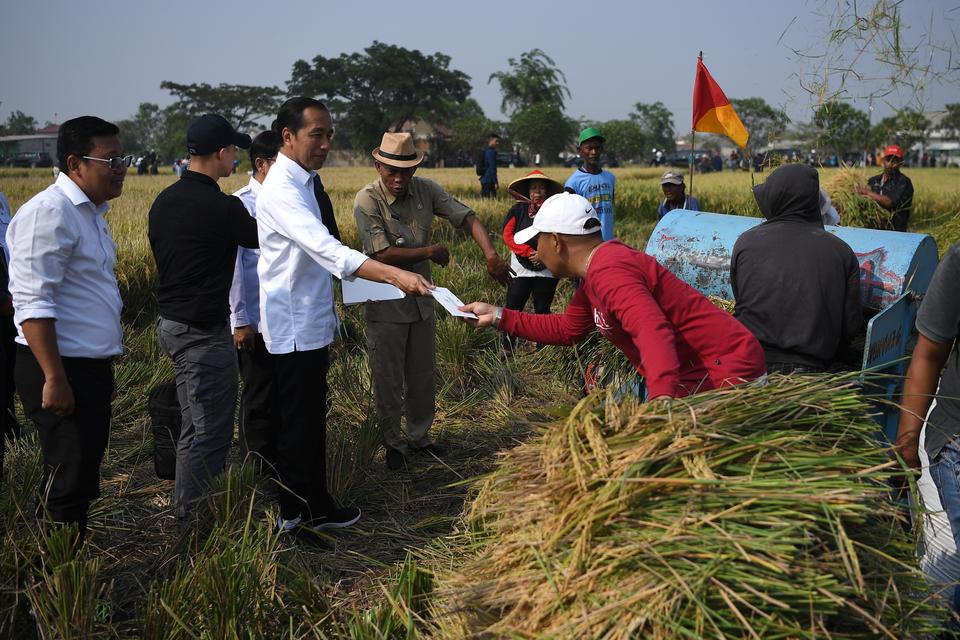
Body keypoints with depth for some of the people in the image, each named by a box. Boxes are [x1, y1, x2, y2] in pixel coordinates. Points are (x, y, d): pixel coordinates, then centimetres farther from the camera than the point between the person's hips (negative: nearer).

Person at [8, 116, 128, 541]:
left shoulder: (89, 211, 14)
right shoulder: (49, 213, -16)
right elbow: (33, 304, -21)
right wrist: (54, 379, -24)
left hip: (91, 367, 9)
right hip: (60, 369, -9)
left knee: (84, 477, 15)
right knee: (69, 479, -4)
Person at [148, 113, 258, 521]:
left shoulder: (163, 201, 7)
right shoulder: (222, 207, -19)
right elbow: (259, 238, -2)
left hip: (171, 324, 10)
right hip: (203, 333, -9)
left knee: (194, 426, 21)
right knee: (211, 432, -1)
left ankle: (187, 508, 32)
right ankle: (194, 517, 6)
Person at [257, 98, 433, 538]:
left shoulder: (302, 182, 12)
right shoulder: (281, 190, -21)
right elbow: (329, 251, -35)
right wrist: (395, 276, -44)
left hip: (312, 323, 10)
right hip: (294, 329, -10)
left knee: (313, 419, 18)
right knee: (299, 424, 2)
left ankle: (316, 505, 30)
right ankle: (295, 516, 16)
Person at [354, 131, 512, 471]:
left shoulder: (425, 190, -4)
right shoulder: (367, 200, -19)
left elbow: (468, 218, -9)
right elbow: (383, 255, -26)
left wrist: (491, 255, -25)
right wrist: (431, 252, -18)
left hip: (421, 299, 5)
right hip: (386, 305, -5)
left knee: (423, 376, 17)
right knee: (389, 379, 8)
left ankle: (419, 436, 36)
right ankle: (393, 442, 27)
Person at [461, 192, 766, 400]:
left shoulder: (609, 270, -21)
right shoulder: (597, 271, 12)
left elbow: (654, 333, -36)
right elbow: (566, 330, 22)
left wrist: (662, 400, -49)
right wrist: (499, 316, 20)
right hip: (691, 380, 10)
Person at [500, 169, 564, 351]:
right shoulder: (518, 210, 0)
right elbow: (508, 236, -6)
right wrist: (530, 253, -14)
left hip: (547, 270, 1)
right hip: (521, 268, -1)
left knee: (542, 310, 11)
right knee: (512, 309, -4)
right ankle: (507, 349, 5)